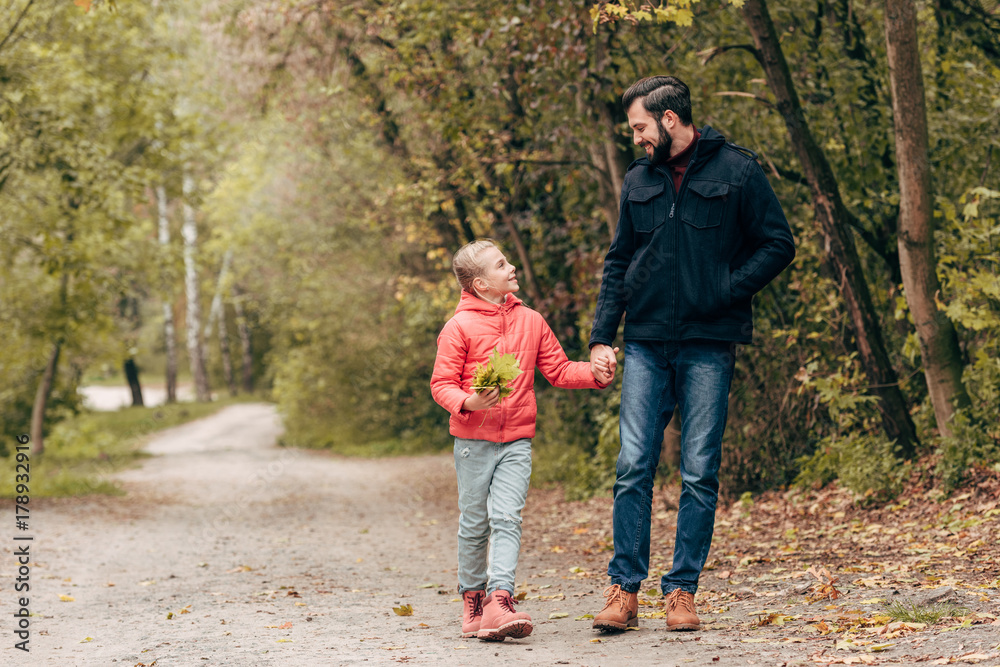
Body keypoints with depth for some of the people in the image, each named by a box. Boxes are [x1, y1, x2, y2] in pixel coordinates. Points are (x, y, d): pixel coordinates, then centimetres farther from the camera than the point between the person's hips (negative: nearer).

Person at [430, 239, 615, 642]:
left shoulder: (530, 321, 9)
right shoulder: (459, 327, -5)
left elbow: (558, 370, 13)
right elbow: (442, 383, -5)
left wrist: (594, 373, -3)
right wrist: (467, 402, -25)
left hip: (517, 440, 2)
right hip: (473, 439, -2)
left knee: (507, 518, -11)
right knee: (474, 524, 6)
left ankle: (499, 602, -19)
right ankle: (473, 602, 20)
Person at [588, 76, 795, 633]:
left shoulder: (736, 171, 0)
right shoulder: (639, 180, 13)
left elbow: (779, 245, 0)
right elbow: (618, 262, 18)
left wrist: (724, 291, -11)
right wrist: (602, 337, 9)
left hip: (709, 346, -3)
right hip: (647, 346, 3)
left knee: (700, 475, -1)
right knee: (633, 468, -3)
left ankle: (682, 591, 7)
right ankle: (625, 590, 2)